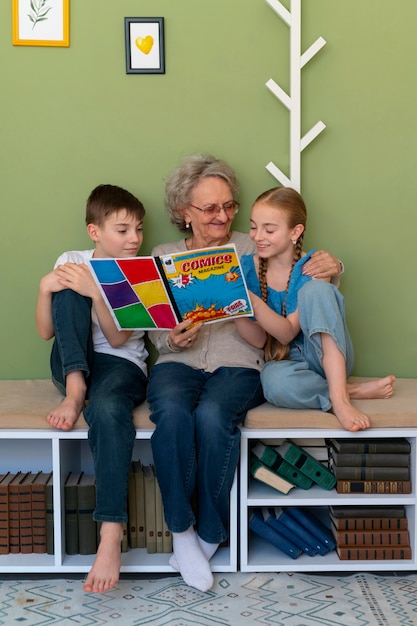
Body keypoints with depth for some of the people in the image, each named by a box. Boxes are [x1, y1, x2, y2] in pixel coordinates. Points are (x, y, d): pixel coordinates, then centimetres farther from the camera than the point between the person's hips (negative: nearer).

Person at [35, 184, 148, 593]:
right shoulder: (71, 262, 9)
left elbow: (118, 338, -8)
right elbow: (45, 332, 4)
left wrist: (97, 292, -23)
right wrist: (45, 288, -14)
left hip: (122, 364, -2)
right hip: (70, 365, 2)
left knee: (107, 408, -39)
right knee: (68, 290, -21)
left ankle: (111, 535, -40)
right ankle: (75, 390, -26)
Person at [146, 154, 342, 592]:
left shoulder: (252, 251, 12)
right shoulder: (164, 257, 15)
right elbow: (156, 332, 12)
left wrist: (329, 271, -13)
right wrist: (173, 339, -12)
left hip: (238, 363, -1)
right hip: (177, 362, 1)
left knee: (212, 415, -33)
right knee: (172, 412, -33)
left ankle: (208, 537, -14)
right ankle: (181, 533, -20)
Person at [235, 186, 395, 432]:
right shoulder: (247, 268, -3)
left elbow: (288, 333, -19)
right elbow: (258, 338, -6)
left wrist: (253, 302, -34)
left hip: (329, 358, -1)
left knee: (315, 288, -29)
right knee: (275, 383, -40)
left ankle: (339, 394, -32)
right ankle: (356, 390, -16)